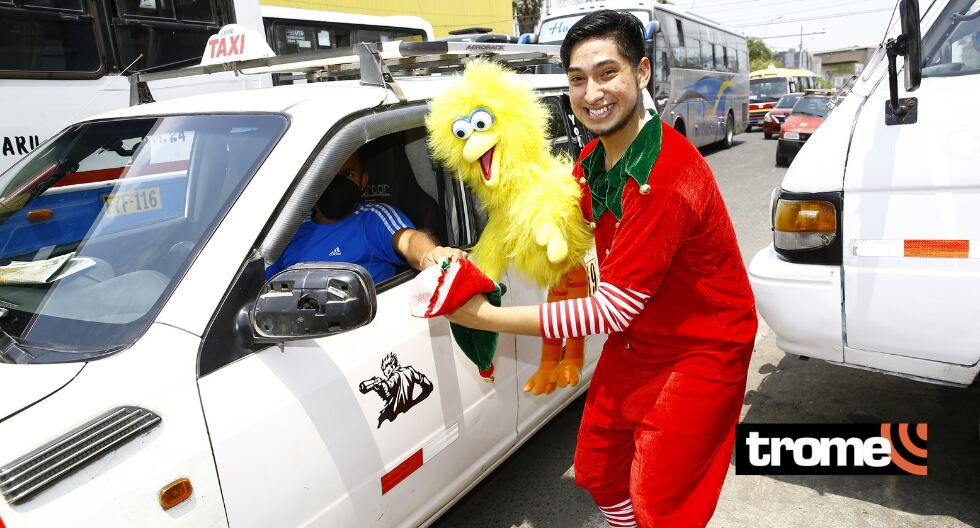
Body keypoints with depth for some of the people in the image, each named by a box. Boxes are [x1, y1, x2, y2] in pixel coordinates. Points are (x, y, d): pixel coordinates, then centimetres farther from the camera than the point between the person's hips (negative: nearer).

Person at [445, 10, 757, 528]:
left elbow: (610, 310, -30)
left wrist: (487, 318, -27)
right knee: (597, 473, 17)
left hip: (700, 352, -7)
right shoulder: (590, 162, -2)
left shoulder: (667, 177, -31)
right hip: (631, 344, 8)